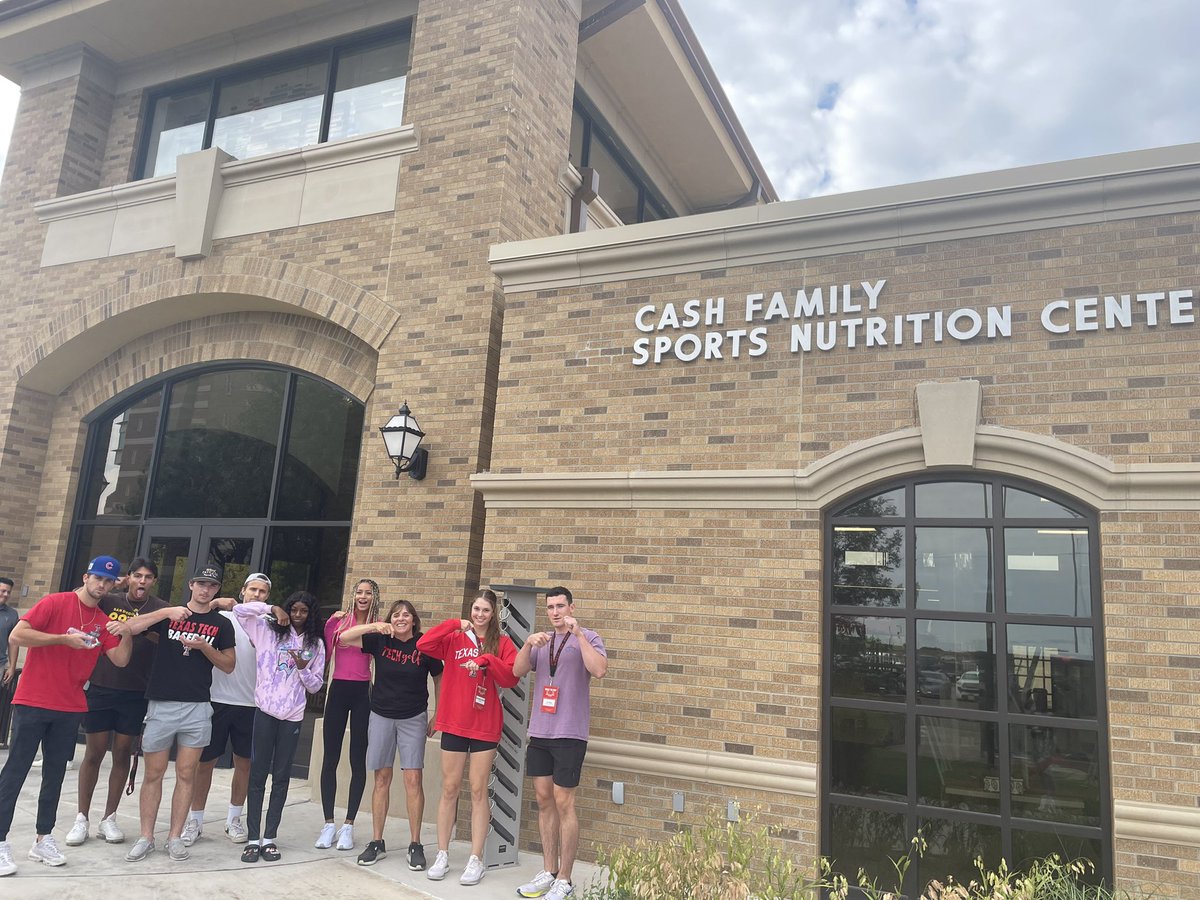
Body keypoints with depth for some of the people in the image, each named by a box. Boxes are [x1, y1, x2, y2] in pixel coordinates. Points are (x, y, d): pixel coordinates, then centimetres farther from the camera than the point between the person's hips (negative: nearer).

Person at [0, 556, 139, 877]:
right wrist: (64, 639, -19)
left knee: (55, 774, 11)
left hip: (70, 709, 5)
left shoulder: (104, 622, 8)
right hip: (32, 704, -5)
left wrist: (127, 634, -17)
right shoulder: (55, 603, -7)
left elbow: (120, 659, 1)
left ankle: (43, 839, 20)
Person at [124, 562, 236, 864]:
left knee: (186, 774, 3)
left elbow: (229, 666, 6)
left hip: (196, 707, 0)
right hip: (161, 704, 0)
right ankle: (146, 838, 14)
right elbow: (128, 628, -5)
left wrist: (203, 646, -9)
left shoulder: (221, 624, 8)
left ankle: (175, 837, 13)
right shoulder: (169, 614, 8)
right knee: (153, 774, 4)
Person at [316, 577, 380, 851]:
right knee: (330, 758, 4)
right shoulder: (338, 619, 3)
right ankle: (328, 823, 15)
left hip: (363, 693, -1)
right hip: (338, 689, 1)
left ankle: (348, 825, 14)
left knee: (358, 760, 5)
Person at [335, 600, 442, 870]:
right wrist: (374, 626, -22)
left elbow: (439, 680, 4)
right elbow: (344, 638, -9)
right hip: (381, 716, 2)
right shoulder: (380, 640, -3)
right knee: (382, 778, 7)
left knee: (413, 779, -5)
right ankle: (377, 842, 17)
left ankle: (415, 845, 4)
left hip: (413, 718, -2)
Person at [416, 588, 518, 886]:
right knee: (449, 789, 8)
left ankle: (476, 860, 9)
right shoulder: (455, 638, 6)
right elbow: (423, 645, -10)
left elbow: (511, 677, -9)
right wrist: (455, 624, -14)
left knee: (478, 790, 3)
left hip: (485, 726, -1)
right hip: (454, 723, 2)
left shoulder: (502, 643, 3)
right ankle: (442, 856, 17)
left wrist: (487, 660, -22)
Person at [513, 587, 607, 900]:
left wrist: (578, 633, -23)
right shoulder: (540, 640, 13)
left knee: (563, 803, -2)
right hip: (539, 732, 5)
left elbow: (599, 670, -20)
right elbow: (517, 671, 3)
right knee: (544, 800, 11)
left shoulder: (587, 638, -3)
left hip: (569, 734, -5)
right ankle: (548, 872, 23)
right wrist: (528, 644, -15)